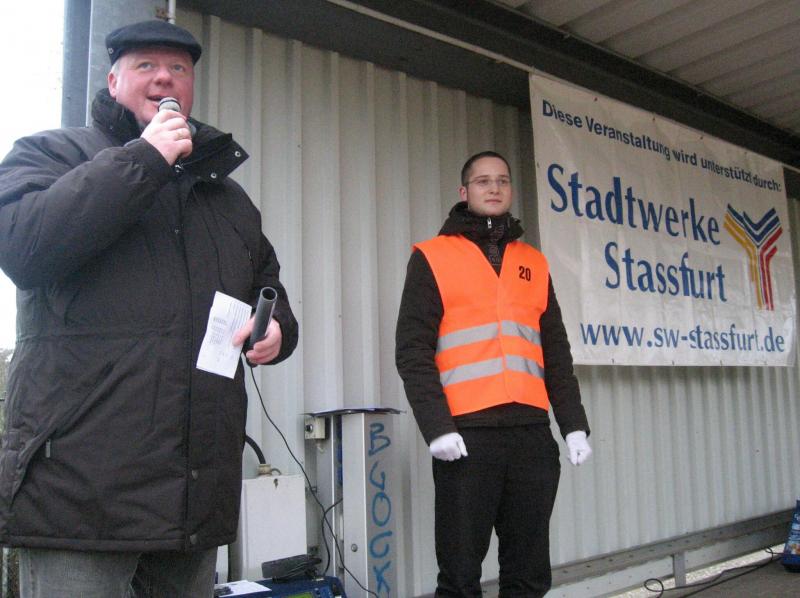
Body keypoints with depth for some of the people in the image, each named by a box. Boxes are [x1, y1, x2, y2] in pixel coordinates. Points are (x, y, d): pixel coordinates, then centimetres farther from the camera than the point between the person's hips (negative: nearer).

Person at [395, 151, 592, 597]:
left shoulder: (534, 263, 18)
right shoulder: (433, 257, 5)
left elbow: (557, 355, 18)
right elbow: (413, 351, -3)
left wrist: (575, 423, 9)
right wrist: (437, 426, -14)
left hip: (532, 433, 4)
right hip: (467, 435, -4)